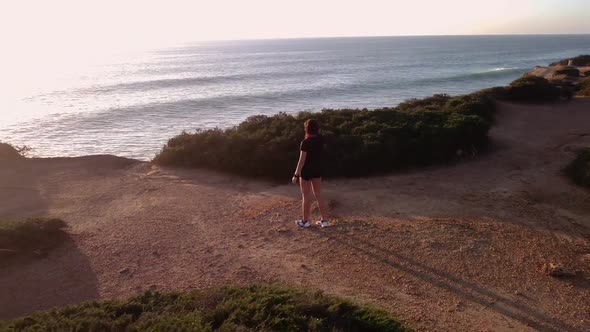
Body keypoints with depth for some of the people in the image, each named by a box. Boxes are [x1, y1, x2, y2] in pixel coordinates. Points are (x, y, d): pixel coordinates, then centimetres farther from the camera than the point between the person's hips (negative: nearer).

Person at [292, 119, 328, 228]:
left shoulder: (305, 142, -20)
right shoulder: (320, 139, -2)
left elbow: (302, 160, -20)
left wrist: (296, 175, -14)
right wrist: (314, 124, 16)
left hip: (307, 170, -6)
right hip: (318, 169, 6)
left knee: (306, 196, 6)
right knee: (318, 195, 14)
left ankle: (305, 221, 19)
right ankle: (324, 220, 14)